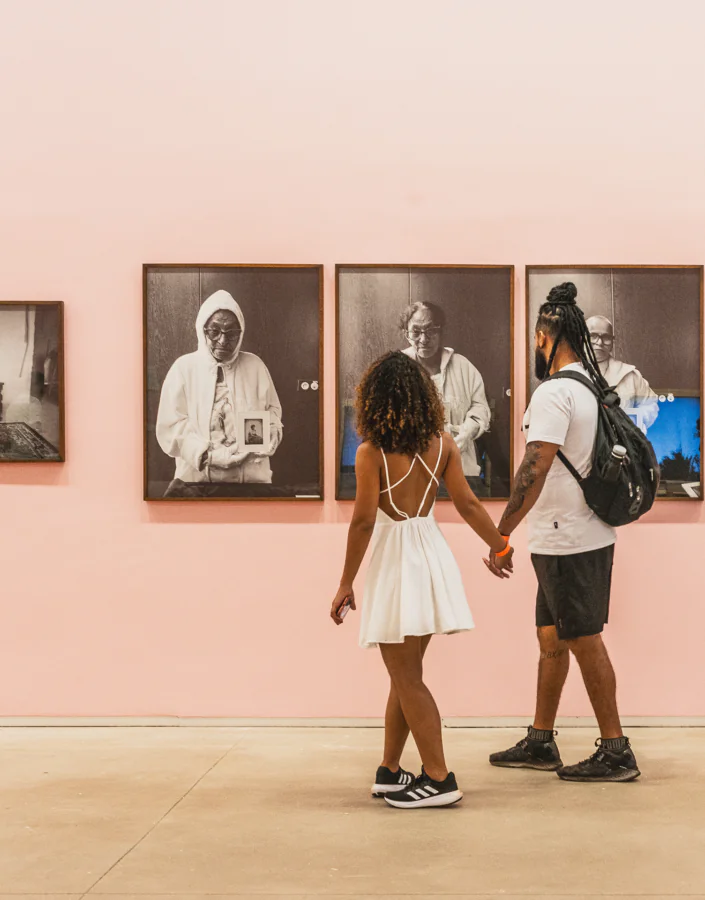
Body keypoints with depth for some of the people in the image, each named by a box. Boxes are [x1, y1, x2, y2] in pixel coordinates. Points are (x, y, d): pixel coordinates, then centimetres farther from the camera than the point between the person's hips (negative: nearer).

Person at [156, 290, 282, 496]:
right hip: (196, 476, -2)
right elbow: (171, 426, -2)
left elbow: (272, 408, 21)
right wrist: (208, 455, -15)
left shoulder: (255, 365, 9)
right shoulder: (184, 367, 2)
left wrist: (270, 431, -2)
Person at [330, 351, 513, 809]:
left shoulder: (371, 452, -13)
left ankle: (440, 780, 4)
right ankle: (389, 771, 24)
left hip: (394, 561, -6)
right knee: (404, 673, 16)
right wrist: (500, 546, 14)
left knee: (407, 678, 2)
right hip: (432, 553, 6)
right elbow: (468, 504, 1)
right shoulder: (442, 443, 1)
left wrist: (347, 583, -7)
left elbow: (364, 521, -14)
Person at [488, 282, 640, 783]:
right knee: (552, 637, 16)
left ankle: (616, 753, 6)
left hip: (567, 542, -9)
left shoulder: (555, 393, -18)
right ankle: (541, 742, 25)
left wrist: (501, 535, -23)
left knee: (585, 642, -2)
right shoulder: (595, 389, 12)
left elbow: (534, 470, -26)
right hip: (588, 534, 10)